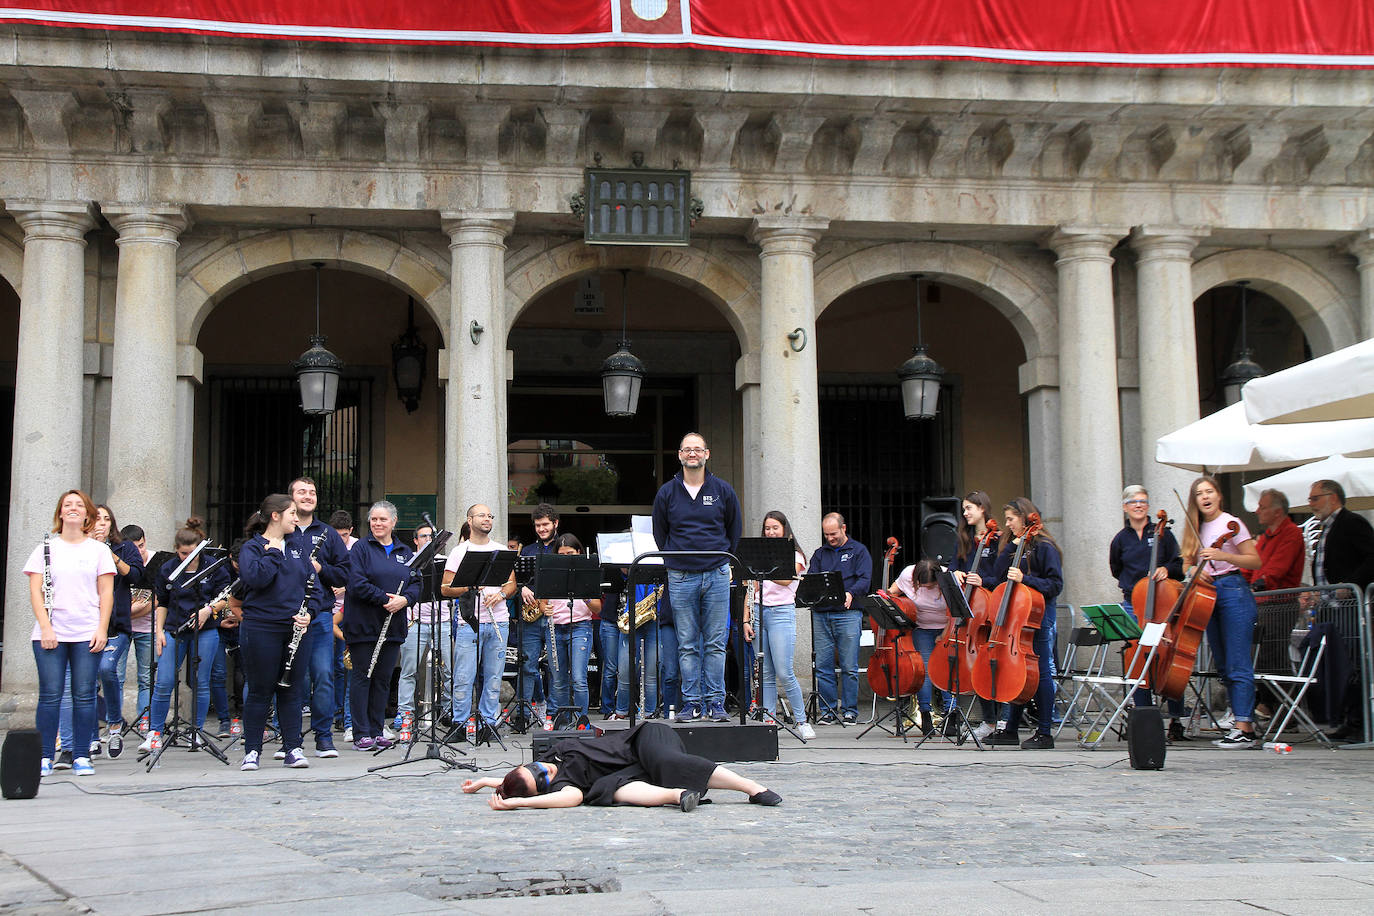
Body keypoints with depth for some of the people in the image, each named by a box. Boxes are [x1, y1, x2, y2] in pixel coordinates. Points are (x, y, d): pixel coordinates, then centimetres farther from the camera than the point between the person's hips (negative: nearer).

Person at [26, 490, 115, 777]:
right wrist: (45, 628, -8)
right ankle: (45, 757, 3)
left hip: (87, 634, 0)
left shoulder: (98, 549, 10)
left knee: (84, 696, -1)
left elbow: (106, 593, 7)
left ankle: (82, 757, 4)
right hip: (50, 633, 0)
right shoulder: (46, 547, 9)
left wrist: (102, 629, -3)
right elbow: (35, 591, 3)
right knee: (50, 696, -3)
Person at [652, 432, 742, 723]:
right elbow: (659, 534, 15)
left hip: (717, 575, 0)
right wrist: (673, 561, 9)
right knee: (687, 644, 1)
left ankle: (715, 702, 5)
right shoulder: (666, 493, 6)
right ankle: (691, 702, 6)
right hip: (680, 577, 0)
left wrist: (722, 560, 11)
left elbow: (734, 529, 15)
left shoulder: (723, 491, 6)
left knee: (716, 643, 0)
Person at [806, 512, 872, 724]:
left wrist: (851, 593, -24)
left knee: (849, 667, -3)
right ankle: (828, 710, 9)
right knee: (823, 666, 1)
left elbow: (864, 580, -4)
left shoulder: (858, 551, 8)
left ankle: (850, 710, 5)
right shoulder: (820, 553, 20)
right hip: (821, 614, 4)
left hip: (848, 614, -4)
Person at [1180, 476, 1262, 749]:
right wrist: (1195, 571, -5)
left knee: (1237, 666, -10)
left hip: (1233, 593, -7)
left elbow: (1255, 561, -9)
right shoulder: (1196, 529, 15)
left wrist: (1222, 556, -21)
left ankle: (1243, 728, -12)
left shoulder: (1231, 524, -4)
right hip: (1207, 595, 7)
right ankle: (1245, 724, 14)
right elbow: (1188, 563, 17)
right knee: (1224, 667, 8)